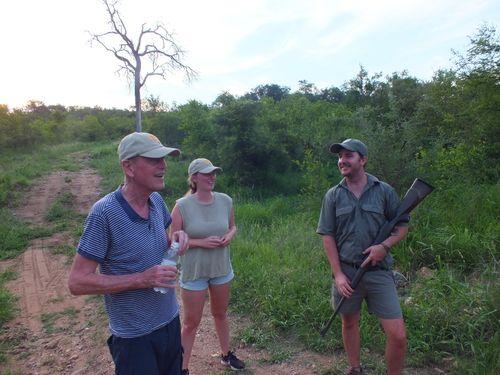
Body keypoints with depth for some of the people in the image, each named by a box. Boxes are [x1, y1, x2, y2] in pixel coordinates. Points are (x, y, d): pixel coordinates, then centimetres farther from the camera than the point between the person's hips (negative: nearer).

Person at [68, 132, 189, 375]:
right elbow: (78, 282, -19)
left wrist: (175, 238, -9)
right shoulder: (104, 213, -23)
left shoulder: (157, 200, -4)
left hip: (171, 321, 6)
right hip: (135, 337, -6)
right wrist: (142, 279, -26)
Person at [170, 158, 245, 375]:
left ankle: (226, 355, 45)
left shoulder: (225, 201, -6)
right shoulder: (182, 206, -17)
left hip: (221, 268, 4)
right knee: (191, 322, 10)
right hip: (194, 271, -4)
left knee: (220, 314, 23)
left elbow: (232, 226, 10)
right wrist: (202, 242, -22)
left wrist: (229, 236, -12)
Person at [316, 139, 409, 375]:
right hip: (346, 271, 1)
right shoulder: (333, 195, 0)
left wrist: (385, 246, -14)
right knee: (350, 323, 18)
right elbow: (327, 236, -1)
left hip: (378, 271, -1)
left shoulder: (384, 191, -1)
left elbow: (402, 226, 6)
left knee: (398, 335, -3)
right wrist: (338, 274, -7)